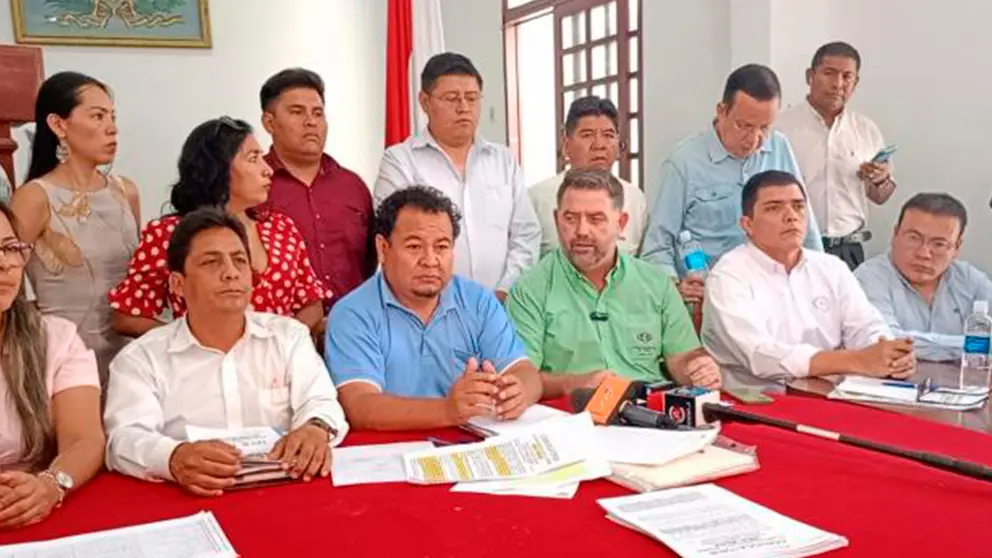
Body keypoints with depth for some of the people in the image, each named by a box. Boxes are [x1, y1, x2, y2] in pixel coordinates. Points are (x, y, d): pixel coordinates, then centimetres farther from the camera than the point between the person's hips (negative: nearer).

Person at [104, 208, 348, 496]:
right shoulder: (141, 358, 4)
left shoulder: (289, 335, 12)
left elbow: (319, 401, 0)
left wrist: (316, 429, -26)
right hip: (191, 502, -3)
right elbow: (126, 438, -10)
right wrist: (174, 458, -33)